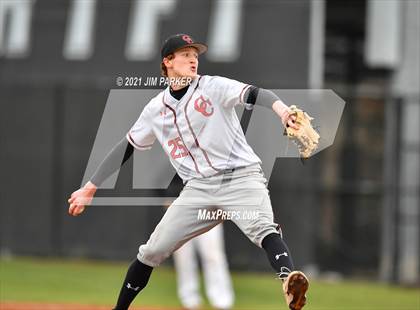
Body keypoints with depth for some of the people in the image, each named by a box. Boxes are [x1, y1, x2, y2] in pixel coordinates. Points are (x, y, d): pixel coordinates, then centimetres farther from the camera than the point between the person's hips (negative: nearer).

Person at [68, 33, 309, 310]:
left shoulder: (213, 87, -1)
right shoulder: (156, 109, 11)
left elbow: (253, 94, -18)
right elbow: (126, 148, 19)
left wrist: (281, 109, -41)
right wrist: (90, 189, 17)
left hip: (241, 177, -4)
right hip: (198, 188, 4)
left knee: (263, 228, -32)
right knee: (152, 252, 3)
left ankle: (289, 281, -55)